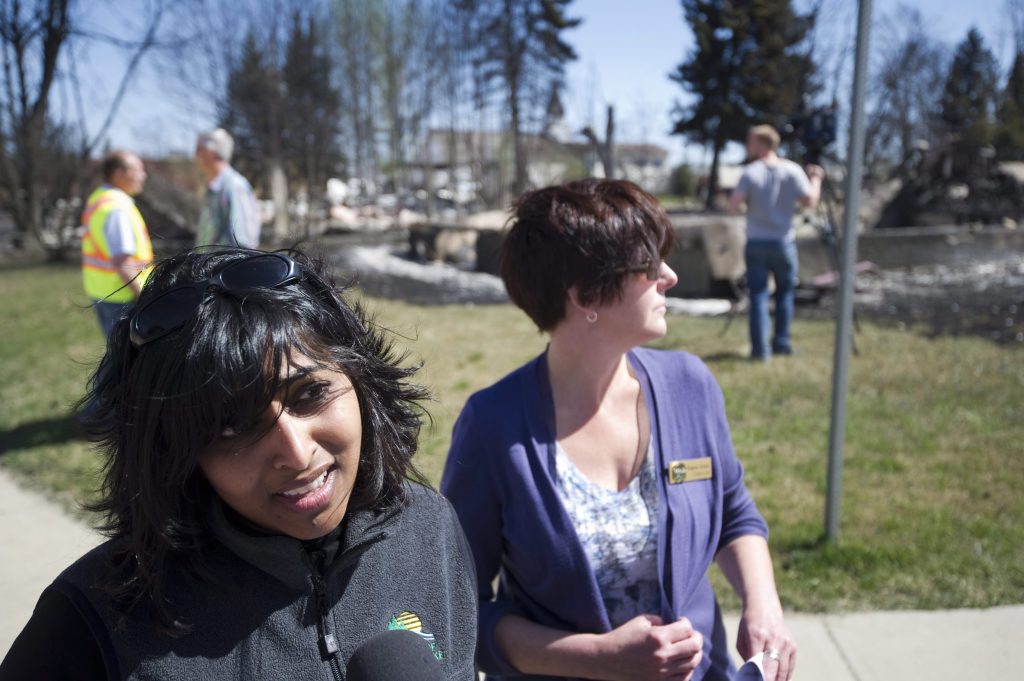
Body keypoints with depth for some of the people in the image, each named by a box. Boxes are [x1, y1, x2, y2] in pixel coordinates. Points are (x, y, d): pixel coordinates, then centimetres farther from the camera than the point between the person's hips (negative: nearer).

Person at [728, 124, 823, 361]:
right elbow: (810, 201, -5)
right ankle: (781, 342, 18)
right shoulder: (793, 170, -2)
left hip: (756, 243, -1)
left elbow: (733, 206, -13)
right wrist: (816, 179, 11)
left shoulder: (750, 172, -7)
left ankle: (760, 348, -3)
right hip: (784, 242, 2)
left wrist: (742, 198, 9)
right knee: (785, 292, 16)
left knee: (758, 295, 1)